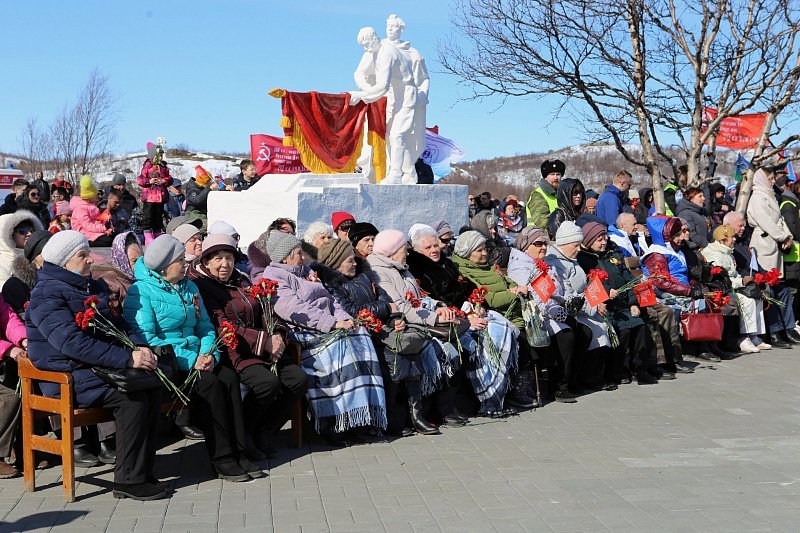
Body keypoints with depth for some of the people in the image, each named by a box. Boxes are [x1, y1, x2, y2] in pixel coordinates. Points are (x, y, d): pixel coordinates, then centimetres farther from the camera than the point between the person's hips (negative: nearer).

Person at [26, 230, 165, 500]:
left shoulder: (92, 288, 18)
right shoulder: (47, 295, -10)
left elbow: (117, 324, 19)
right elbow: (73, 343, -23)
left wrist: (140, 347, -4)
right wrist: (127, 359, -28)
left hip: (97, 367, 8)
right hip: (66, 377, -8)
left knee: (152, 389, -16)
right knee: (133, 398, -26)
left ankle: (143, 469, -10)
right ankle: (128, 480, -20)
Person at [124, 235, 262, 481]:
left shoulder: (189, 287, 17)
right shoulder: (141, 291, -6)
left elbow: (206, 327, 17)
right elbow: (145, 337, -16)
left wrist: (209, 354, -6)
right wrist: (189, 360, -21)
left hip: (194, 358, 6)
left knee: (230, 377, -20)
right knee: (210, 383, -28)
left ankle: (238, 452, -19)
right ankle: (222, 459, -22)